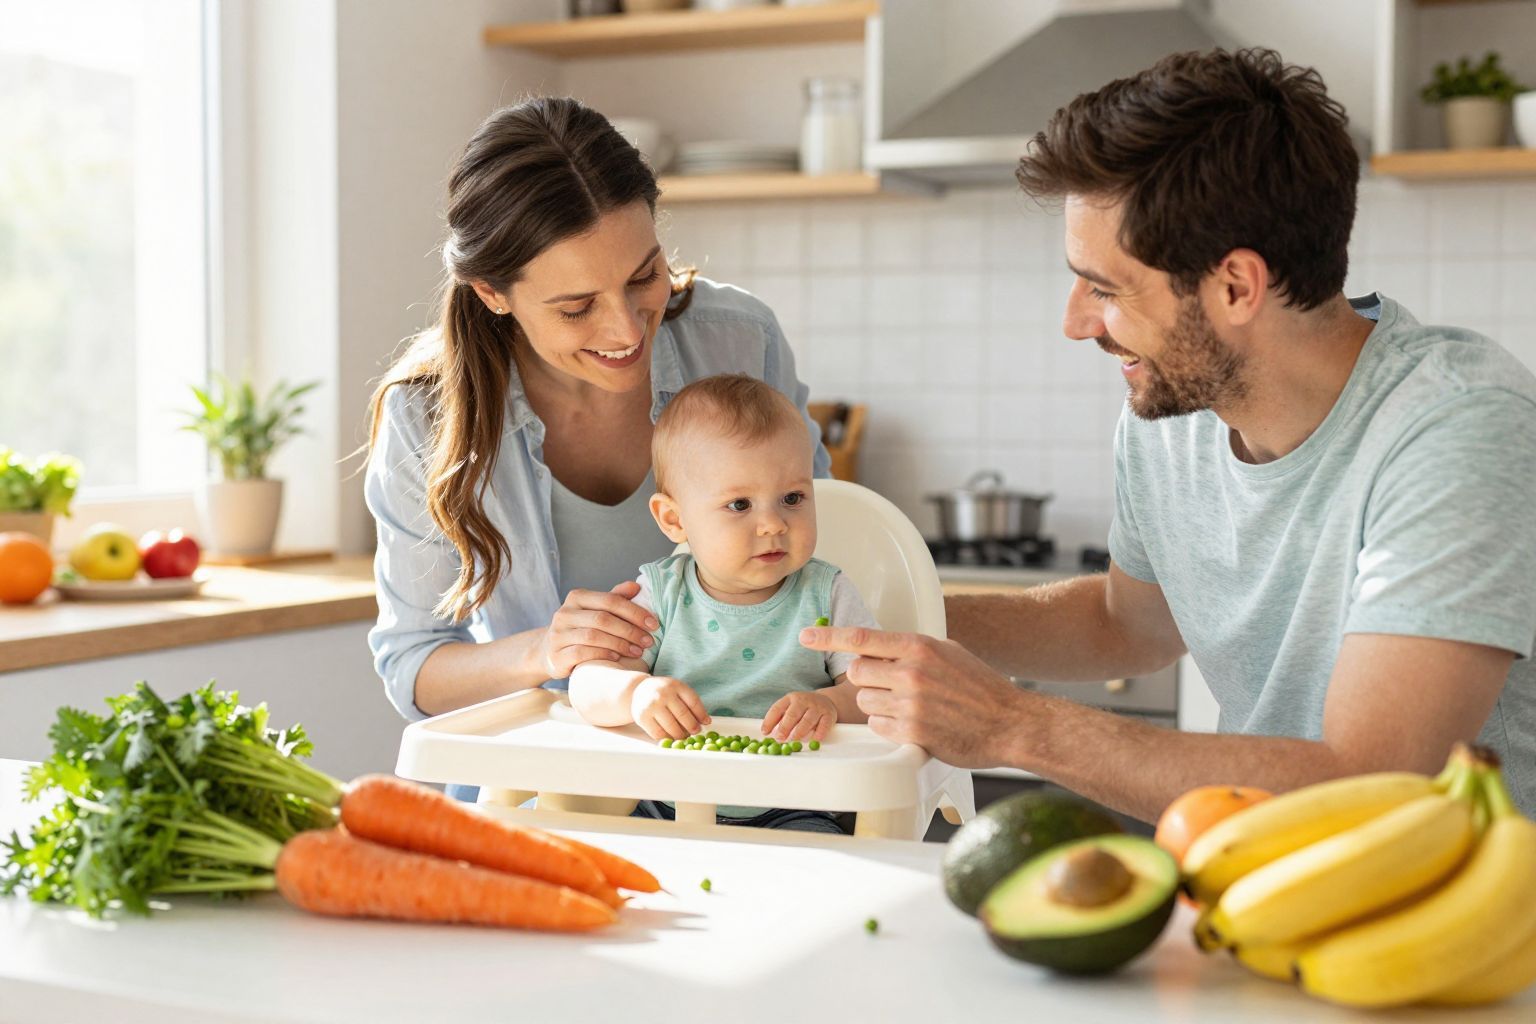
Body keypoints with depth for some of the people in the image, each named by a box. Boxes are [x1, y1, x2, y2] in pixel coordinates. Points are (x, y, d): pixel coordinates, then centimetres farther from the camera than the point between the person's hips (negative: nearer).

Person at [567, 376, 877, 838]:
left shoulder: (827, 596, 4)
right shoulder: (658, 597, 4)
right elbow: (587, 682, -5)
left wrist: (830, 704, -26)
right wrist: (635, 693, -29)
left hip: (783, 813, -1)